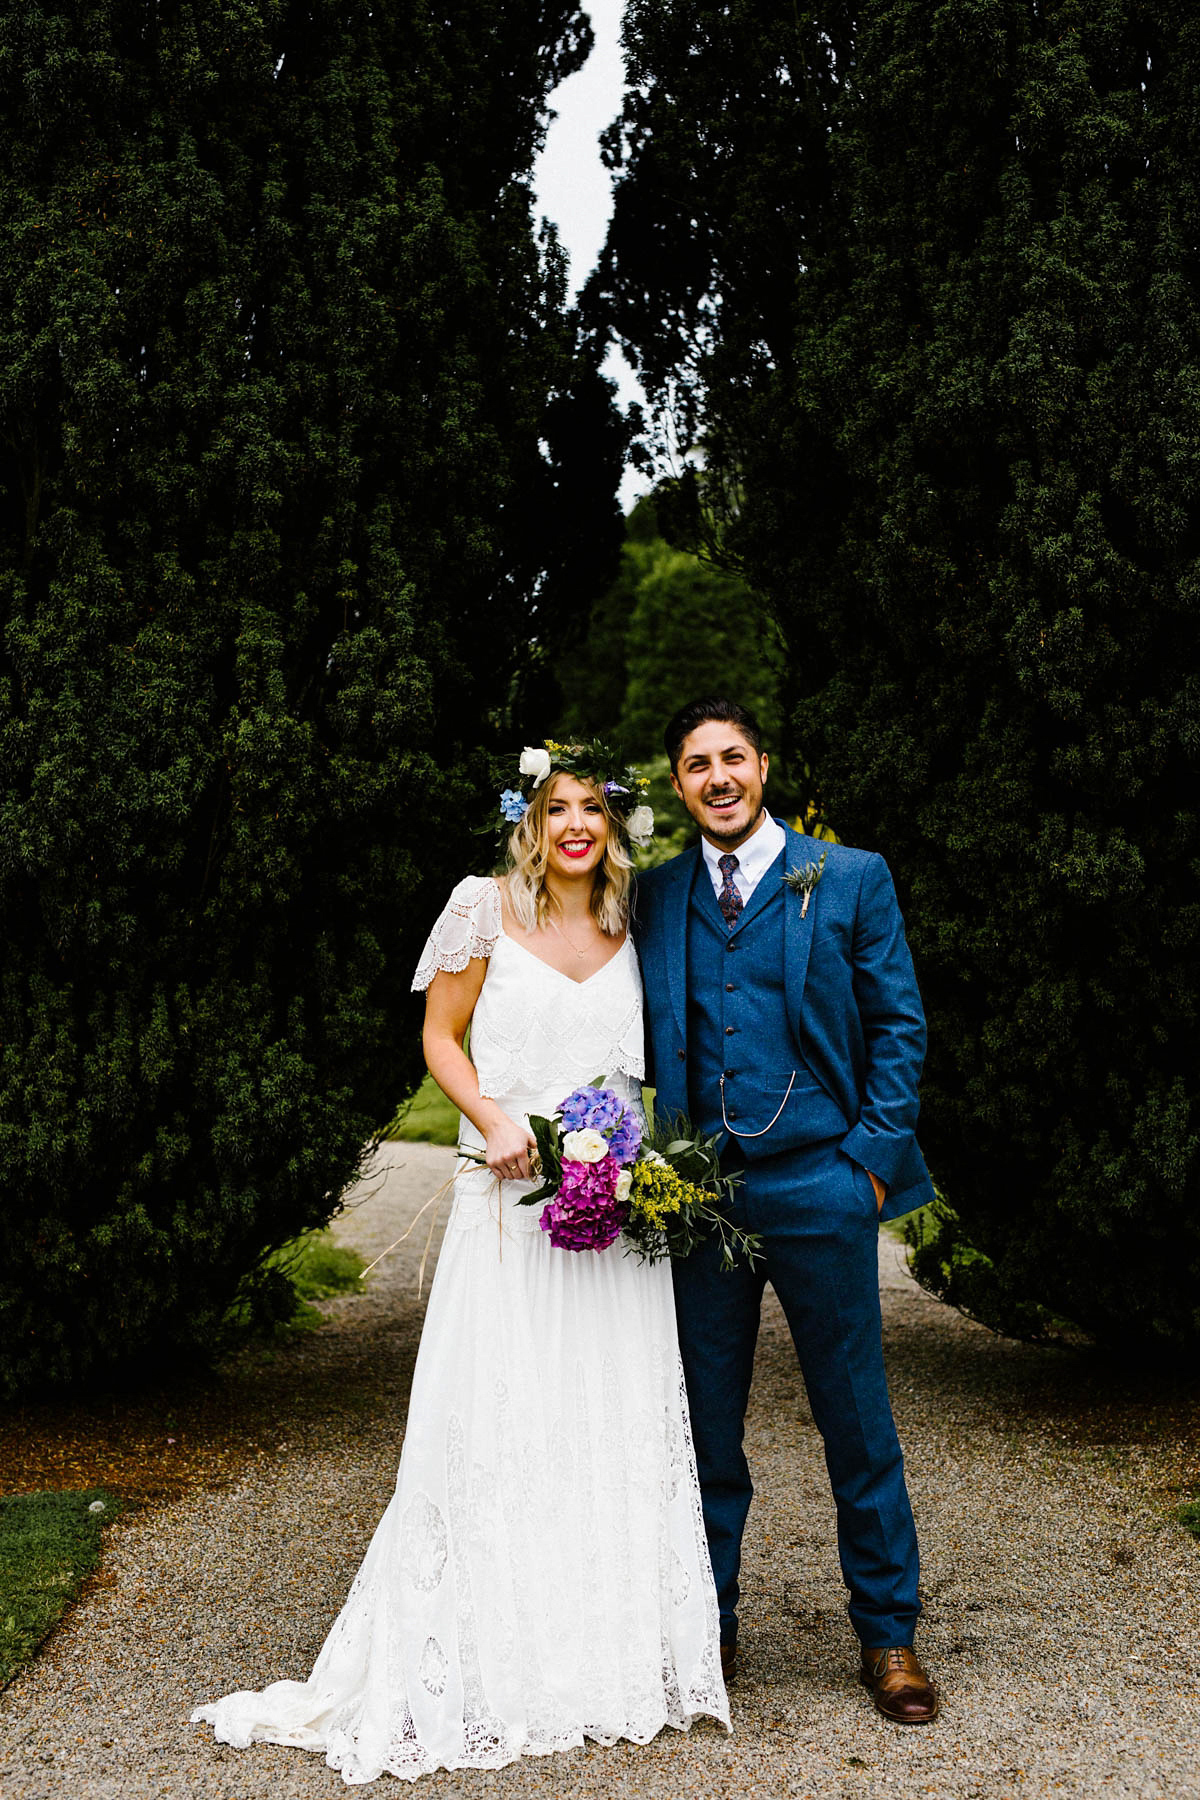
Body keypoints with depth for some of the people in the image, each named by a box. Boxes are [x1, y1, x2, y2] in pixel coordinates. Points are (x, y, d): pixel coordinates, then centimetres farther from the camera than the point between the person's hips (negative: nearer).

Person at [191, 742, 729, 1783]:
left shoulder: (633, 927, 9)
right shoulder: (487, 909, -1)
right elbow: (442, 1036, 2)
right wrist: (494, 1119, -14)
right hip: (510, 1196, -3)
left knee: (619, 1421, 7)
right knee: (495, 1422, -2)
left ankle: (617, 1655, 22)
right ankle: (489, 1668, 11)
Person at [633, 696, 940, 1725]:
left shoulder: (850, 879, 1)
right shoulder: (656, 896, 9)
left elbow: (899, 1025, 1)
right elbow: (650, 1041, 13)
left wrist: (873, 1161, -6)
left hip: (818, 1188, -2)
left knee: (857, 1418, 6)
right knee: (705, 1422, 11)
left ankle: (888, 1633, 21)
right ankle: (706, 1625, 25)